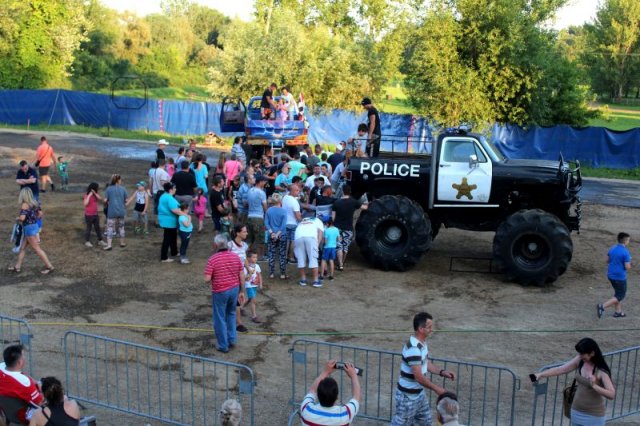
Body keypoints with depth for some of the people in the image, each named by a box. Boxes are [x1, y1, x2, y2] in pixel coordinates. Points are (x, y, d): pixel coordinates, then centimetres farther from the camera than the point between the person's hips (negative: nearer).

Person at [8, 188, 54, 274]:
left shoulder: (24, 205, -18)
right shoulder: (34, 203, 5)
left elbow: (22, 218, -26)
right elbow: (40, 214, 11)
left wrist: (18, 218, -6)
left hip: (29, 228, -9)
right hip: (34, 226, 9)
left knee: (37, 249, -1)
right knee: (23, 247, 17)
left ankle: (49, 267, 2)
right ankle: (17, 267, 25)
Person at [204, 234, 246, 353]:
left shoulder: (212, 259, -16)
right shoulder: (235, 257, -2)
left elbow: (207, 279, -17)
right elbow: (242, 276, 2)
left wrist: (215, 276, 5)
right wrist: (241, 291, 11)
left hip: (220, 292, -5)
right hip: (234, 289, 5)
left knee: (220, 319, 9)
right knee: (231, 314, 26)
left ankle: (223, 346, 18)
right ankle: (232, 339, 28)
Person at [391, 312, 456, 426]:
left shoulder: (422, 343, 2)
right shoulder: (413, 348, -30)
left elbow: (426, 363, 15)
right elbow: (418, 376, -30)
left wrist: (442, 372, 2)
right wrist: (436, 388, -20)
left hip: (419, 393, 10)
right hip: (408, 396, -10)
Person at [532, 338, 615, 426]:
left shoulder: (601, 371, -21)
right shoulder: (580, 361, -6)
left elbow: (612, 395, -25)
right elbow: (560, 369, -1)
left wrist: (594, 386, -39)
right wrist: (541, 374, -9)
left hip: (594, 416, -5)